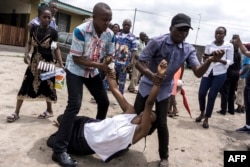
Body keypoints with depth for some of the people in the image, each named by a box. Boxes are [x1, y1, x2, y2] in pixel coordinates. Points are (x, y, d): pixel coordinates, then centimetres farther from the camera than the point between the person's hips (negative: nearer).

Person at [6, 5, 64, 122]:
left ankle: (49, 110, 28)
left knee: (47, 87, 7)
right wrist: (26, 54, -5)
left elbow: (56, 49, -3)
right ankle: (16, 112, 16)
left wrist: (61, 64, -10)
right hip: (34, 61, 3)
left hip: (47, 62, -3)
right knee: (25, 86, 4)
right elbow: (29, 43, 13)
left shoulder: (53, 32, -9)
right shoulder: (33, 29, 0)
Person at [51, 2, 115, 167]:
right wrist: (99, 65, -32)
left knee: (104, 101, 9)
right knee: (74, 105, -17)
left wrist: (109, 66, -23)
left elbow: (109, 55, -1)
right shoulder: (81, 31, -27)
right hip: (76, 71, -6)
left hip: (93, 72, 6)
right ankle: (60, 150, -13)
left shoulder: (110, 34, -11)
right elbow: (76, 58, -25)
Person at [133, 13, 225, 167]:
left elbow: (198, 73, -21)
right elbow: (139, 63, -23)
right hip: (147, 85, -1)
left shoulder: (189, 50, -11)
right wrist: (151, 75, -43)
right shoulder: (157, 42, -21)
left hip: (164, 89, 1)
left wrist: (210, 61, -42)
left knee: (161, 124, 1)